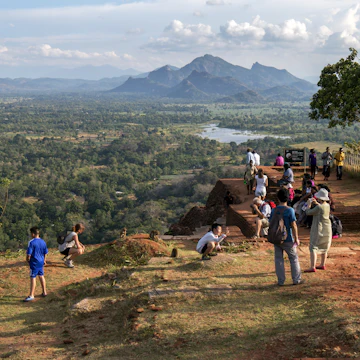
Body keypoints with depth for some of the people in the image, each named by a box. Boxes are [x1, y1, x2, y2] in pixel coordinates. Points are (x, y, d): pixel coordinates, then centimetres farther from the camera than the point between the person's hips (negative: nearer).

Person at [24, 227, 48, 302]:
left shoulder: (31, 242, -17)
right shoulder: (43, 242, 3)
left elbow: (29, 254, -18)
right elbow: (45, 253, 12)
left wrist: (28, 260, 1)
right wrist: (44, 260, 26)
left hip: (34, 262, -7)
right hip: (41, 262, 7)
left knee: (33, 278, -3)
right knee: (41, 276, 18)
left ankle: (31, 295, -2)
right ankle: (44, 292, 26)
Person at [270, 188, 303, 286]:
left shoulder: (274, 210, -1)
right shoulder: (290, 210, -13)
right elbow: (293, 226, -13)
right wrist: (296, 239, -5)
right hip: (288, 239, -3)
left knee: (278, 259, 8)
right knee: (294, 258, 11)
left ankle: (280, 281, 10)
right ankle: (296, 279, 15)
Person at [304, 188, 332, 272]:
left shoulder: (318, 207, -23)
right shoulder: (327, 205, 1)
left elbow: (308, 212, -14)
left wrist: (309, 204, 1)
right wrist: (316, 203, 15)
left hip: (318, 230, -8)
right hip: (327, 229, 8)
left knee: (313, 248, -7)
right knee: (324, 248, 19)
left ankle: (312, 267, -13)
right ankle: (322, 265, 29)